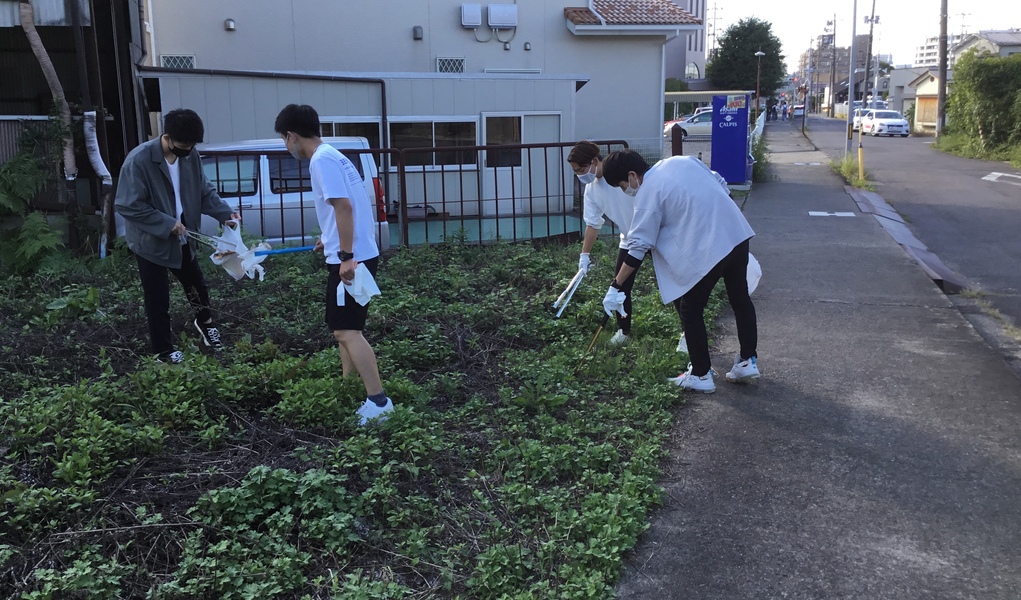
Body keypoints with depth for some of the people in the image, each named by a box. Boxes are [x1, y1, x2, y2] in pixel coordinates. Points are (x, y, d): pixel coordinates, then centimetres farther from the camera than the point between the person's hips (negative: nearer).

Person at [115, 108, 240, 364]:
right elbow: (126, 206, -24)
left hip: (182, 239, 6)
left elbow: (205, 190, 3)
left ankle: (204, 322, 52)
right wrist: (166, 223, -26)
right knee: (158, 301, 6)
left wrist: (225, 212, -14)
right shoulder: (139, 160, -26)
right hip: (151, 243, -6)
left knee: (197, 286, 23)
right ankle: (164, 350, 25)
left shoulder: (190, 156, -7)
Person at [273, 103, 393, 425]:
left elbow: (344, 206, -24)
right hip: (356, 254, 10)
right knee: (345, 328, 18)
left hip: (351, 258, -10)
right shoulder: (331, 155, 16)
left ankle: (378, 402, -9)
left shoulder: (321, 160, -14)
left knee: (347, 331, -9)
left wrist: (346, 257, -25)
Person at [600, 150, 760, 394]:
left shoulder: (648, 194, -8)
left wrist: (615, 287, -5)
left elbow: (638, 246, -9)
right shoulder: (682, 160, 11)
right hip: (737, 233, 8)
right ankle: (748, 361, 32)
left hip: (706, 251, -8)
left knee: (690, 311, 9)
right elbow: (719, 184, 17)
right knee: (740, 298, 21)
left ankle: (701, 375, 17)